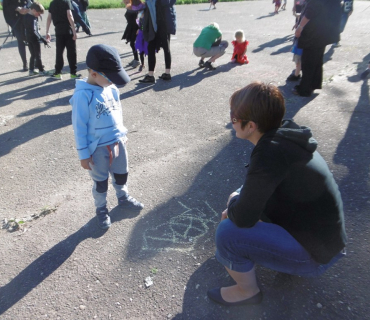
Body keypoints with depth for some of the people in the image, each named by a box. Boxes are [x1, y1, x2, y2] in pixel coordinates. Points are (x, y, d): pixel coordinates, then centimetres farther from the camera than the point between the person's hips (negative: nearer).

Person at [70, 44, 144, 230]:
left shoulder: (111, 88, -4)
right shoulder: (83, 96, -23)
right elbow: (79, 127, -17)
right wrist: (83, 155, -12)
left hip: (117, 142, 6)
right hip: (98, 149, -6)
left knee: (121, 174, 24)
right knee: (100, 182, 15)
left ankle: (123, 198, 49)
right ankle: (101, 209, 38)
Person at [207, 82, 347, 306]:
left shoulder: (270, 153, -31)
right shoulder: (284, 136, -5)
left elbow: (244, 218, -27)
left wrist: (234, 202, -7)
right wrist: (239, 202, 0)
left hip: (315, 254, -8)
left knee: (228, 232, -20)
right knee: (247, 194, 14)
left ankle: (248, 291, 9)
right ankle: (286, 254, 24)